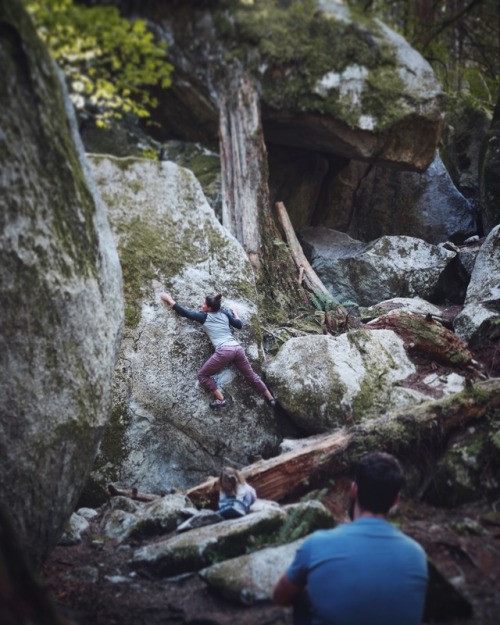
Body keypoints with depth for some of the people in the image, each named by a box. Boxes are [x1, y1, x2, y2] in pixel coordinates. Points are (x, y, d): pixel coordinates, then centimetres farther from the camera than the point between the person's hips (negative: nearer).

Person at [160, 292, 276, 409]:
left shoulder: (203, 316, 7)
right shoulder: (225, 313, 19)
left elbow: (184, 312, 7)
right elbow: (239, 325, 23)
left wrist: (169, 299, 15)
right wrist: (235, 313, 40)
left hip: (224, 351, -6)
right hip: (237, 348, 6)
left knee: (202, 375, 10)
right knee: (251, 375, 22)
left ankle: (220, 400, 1)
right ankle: (270, 399, 27)